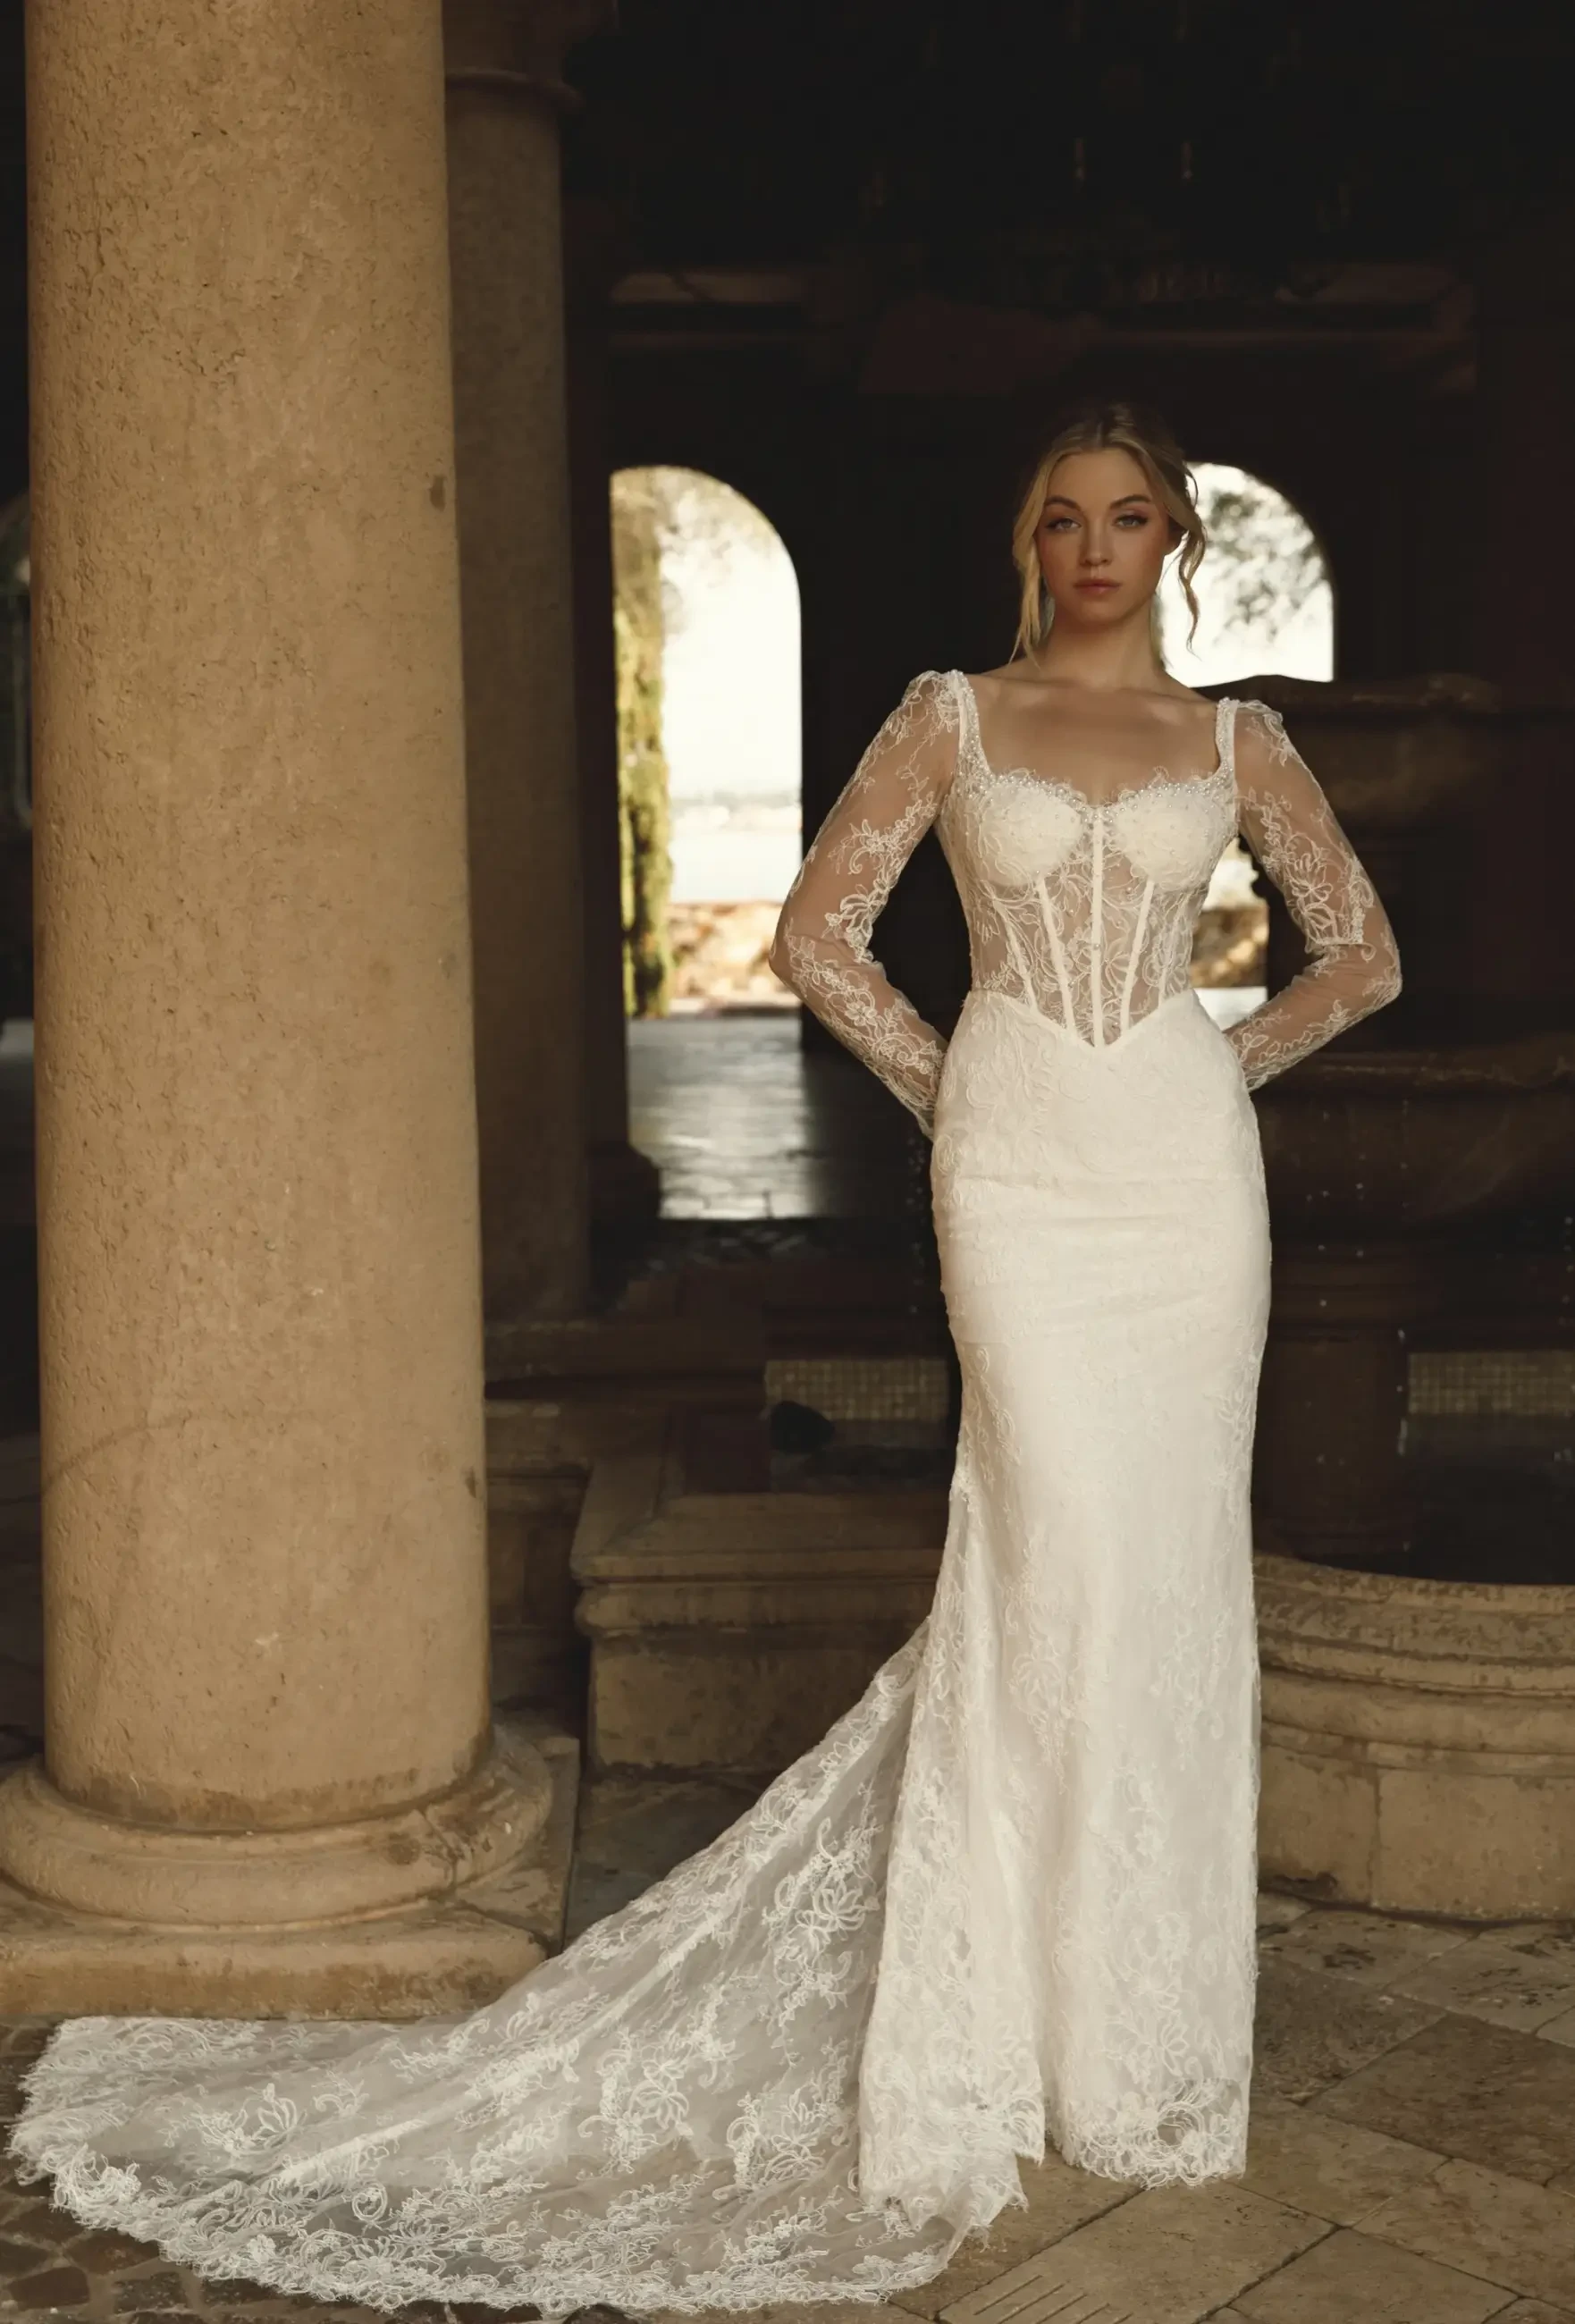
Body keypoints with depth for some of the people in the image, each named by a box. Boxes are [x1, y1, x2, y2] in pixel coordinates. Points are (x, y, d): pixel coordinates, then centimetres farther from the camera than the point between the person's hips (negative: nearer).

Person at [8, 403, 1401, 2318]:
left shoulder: (1238, 742, 10)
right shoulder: (952, 716, 5)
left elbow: (1360, 953, 17)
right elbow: (816, 930, 3)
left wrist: (1225, 1064, 7)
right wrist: (945, 1088, 2)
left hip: (1187, 1169, 3)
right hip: (1019, 1171, -2)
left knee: (1174, 1565, 5)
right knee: (1059, 1554, -9)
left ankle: (1148, 2004, 22)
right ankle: (1058, 2029, 6)